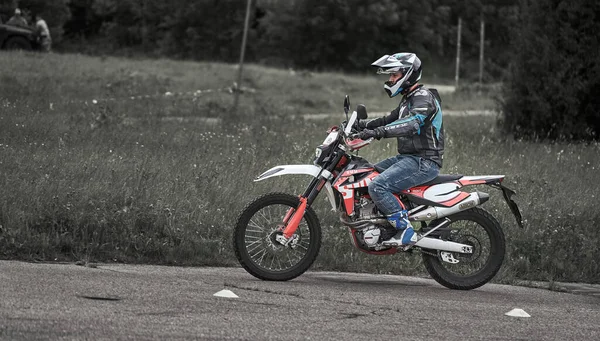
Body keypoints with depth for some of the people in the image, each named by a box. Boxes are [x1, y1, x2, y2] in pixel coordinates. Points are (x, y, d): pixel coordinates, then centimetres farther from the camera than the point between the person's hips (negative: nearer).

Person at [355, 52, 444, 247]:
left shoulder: (423, 97, -15)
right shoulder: (408, 99, 20)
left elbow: (412, 124, -32)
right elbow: (389, 120, 29)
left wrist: (377, 132, -42)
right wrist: (362, 125, 15)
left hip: (423, 162, -11)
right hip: (408, 157, 11)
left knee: (377, 187, -26)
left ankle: (406, 232, -24)